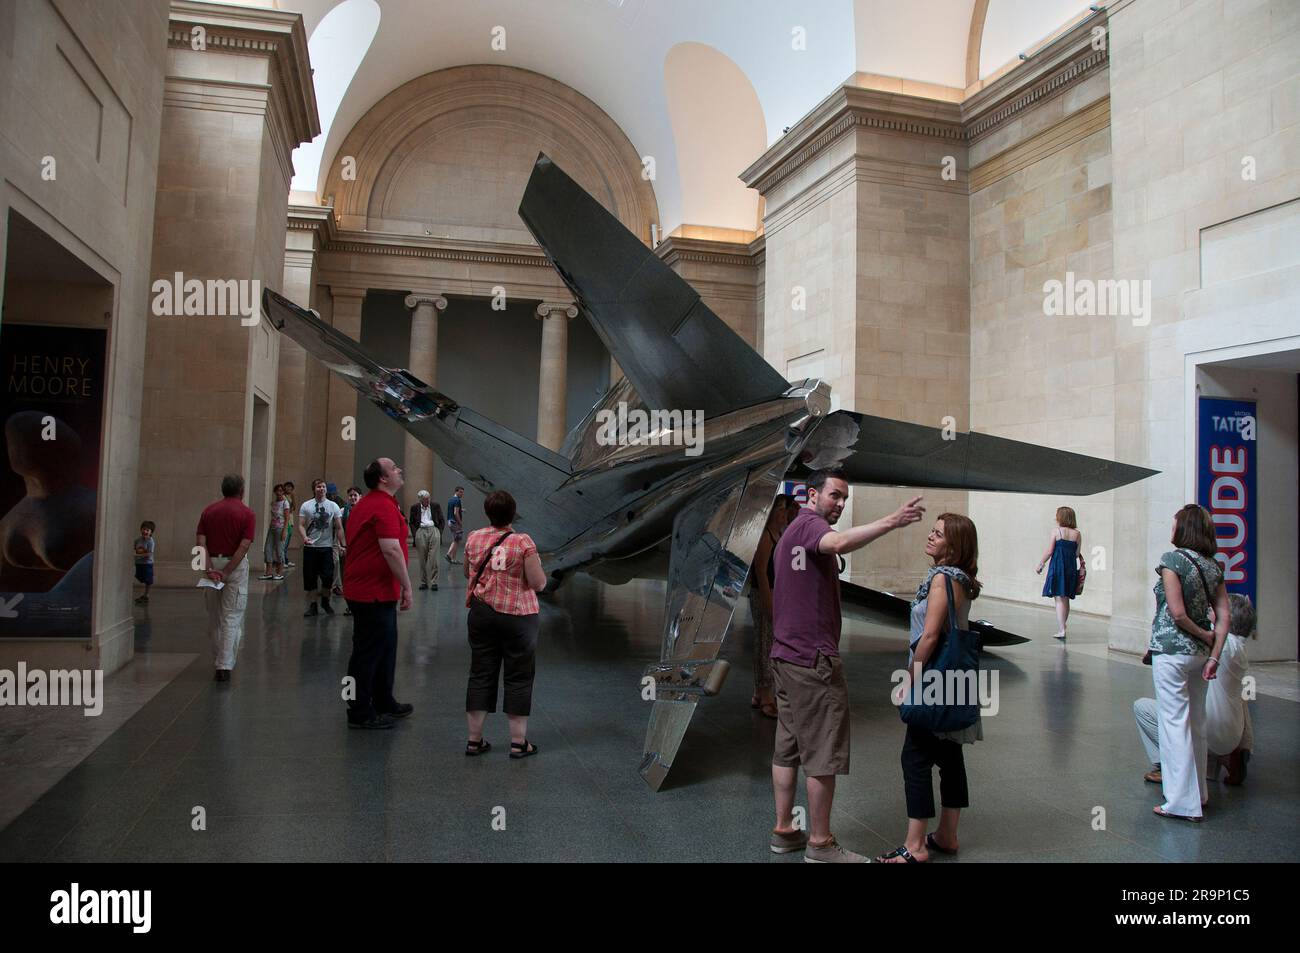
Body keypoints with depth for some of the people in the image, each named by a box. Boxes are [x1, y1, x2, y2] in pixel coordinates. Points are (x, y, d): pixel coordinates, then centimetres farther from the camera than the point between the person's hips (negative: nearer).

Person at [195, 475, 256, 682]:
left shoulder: (209, 510, 5)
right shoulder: (247, 514, -6)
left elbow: (200, 542, -5)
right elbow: (244, 546, -16)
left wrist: (209, 569, -10)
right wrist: (226, 572, -14)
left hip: (212, 564, 4)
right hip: (236, 566, -4)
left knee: (214, 617, 17)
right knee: (232, 618, -2)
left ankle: (219, 661, 28)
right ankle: (225, 666, -8)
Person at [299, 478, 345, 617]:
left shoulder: (333, 506, 4)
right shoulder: (306, 506, 4)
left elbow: (339, 527, 3)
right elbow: (301, 525, -1)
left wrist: (343, 545, -5)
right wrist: (304, 537, -20)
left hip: (327, 547, 0)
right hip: (310, 547, 0)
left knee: (328, 577, -3)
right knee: (310, 578, 3)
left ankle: (325, 601, 21)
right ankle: (312, 605, 15)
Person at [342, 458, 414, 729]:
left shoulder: (365, 503, 15)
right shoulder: (385, 505, -18)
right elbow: (391, 550, -25)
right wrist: (406, 586, -18)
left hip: (363, 589, 10)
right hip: (375, 592, -10)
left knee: (384, 648, 19)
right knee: (369, 652, 0)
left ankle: (384, 703, 31)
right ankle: (360, 714, 10)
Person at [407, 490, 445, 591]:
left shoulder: (436, 506, 9)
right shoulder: (415, 507, 8)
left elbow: (442, 521, 13)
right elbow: (411, 522, 12)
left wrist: (439, 533, 4)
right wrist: (414, 534, 1)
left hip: (434, 530, -1)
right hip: (421, 531, 1)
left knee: (433, 558, -7)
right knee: (422, 559, 2)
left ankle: (434, 582, -5)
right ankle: (423, 582, 10)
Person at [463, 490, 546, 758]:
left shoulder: (473, 539, -1)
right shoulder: (523, 542, -15)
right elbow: (539, 583, -13)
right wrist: (537, 564, 4)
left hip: (481, 613, 4)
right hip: (517, 616, -4)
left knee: (481, 674, 12)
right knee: (519, 677, 7)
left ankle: (474, 739, 17)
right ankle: (518, 742, 12)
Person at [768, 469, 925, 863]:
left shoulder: (791, 531, 20)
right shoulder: (810, 524, -11)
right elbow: (839, 542, -37)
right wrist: (891, 521, -45)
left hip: (785, 657, 10)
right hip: (813, 660, -10)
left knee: (787, 749, 14)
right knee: (824, 756, -2)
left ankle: (784, 831, 22)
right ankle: (820, 844, 7)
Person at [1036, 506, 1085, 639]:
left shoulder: (1056, 531, -7)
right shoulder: (1077, 534, 4)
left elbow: (1049, 551, -8)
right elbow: (1077, 553, 4)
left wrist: (1040, 565, 2)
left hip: (1057, 566, -5)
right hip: (1071, 567, 5)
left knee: (1059, 598, -4)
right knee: (1066, 599, 15)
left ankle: (1061, 630, -9)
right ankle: (1063, 626, 25)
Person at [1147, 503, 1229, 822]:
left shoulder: (1173, 559, -13)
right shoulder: (1213, 566, 7)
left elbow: (1177, 613, -19)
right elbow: (1223, 616, 3)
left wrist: (1204, 635, -4)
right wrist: (1214, 655, 2)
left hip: (1171, 651, -7)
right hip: (1200, 653, 7)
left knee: (1174, 723, -2)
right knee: (1196, 724, 17)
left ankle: (1184, 802, 2)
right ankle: (1198, 792, 28)